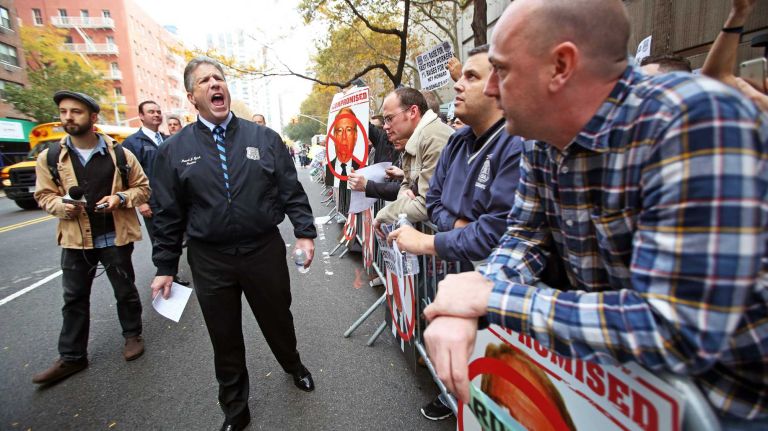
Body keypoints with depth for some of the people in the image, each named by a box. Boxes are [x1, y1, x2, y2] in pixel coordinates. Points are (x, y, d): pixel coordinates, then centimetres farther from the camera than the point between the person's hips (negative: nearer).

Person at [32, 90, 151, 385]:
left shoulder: (119, 154, -4)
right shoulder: (50, 157, 0)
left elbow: (143, 188, 3)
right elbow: (44, 195, 7)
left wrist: (120, 198, -15)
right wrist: (61, 204, -15)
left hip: (115, 238, -1)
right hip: (75, 240, 2)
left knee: (125, 291, 12)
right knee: (74, 298, 11)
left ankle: (132, 335, 33)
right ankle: (71, 357, 24)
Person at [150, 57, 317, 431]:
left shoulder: (264, 138, 1)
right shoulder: (174, 150, 2)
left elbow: (291, 191, 1)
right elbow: (169, 214, 4)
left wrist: (305, 232, -7)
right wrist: (165, 267, 5)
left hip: (265, 251, 0)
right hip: (209, 260, 1)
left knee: (278, 320, 18)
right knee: (224, 339, 14)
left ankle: (293, 365, 51)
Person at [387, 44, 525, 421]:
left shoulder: (518, 147, -26)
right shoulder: (457, 142, 2)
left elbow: (496, 234, -30)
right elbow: (434, 199, 8)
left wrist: (425, 243, -20)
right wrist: (457, 225, -14)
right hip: (458, 271, 8)